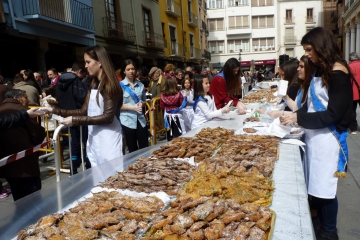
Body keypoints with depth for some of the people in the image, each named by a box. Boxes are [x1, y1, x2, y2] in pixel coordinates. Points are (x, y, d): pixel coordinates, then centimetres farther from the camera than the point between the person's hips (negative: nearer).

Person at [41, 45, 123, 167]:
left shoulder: (110, 85, -11)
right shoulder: (93, 85, 14)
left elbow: (108, 117, -18)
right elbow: (84, 111, 11)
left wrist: (75, 120, -18)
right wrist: (55, 111, 6)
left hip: (108, 141, -7)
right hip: (94, 140, 8)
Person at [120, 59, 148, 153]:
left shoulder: (140, 85, 7)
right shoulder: (120, 86, -5)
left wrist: (142, 103, -5)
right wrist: (133, 107, -17)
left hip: (140, 119, 3)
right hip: (127, 120, -3)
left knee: (145, 147, 5)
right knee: (132, 149, 8)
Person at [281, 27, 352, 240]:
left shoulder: (338, 72, -14)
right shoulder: (320, 70, 12)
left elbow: (333, 114, -18)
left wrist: (298, 118, -18)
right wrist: (296, 116, 0)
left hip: (328, 138, -8)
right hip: (314, 135, 8)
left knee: (325, 188, 4)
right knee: (314, 184, 16)